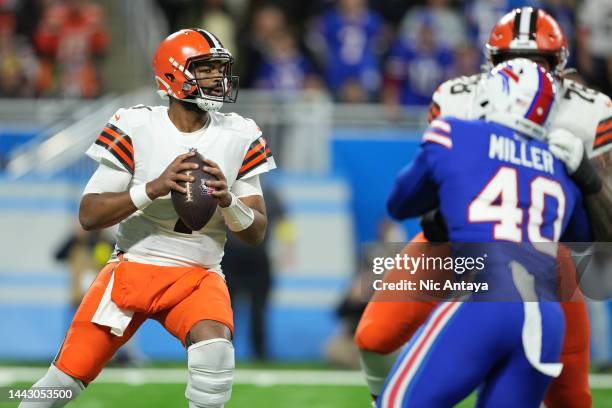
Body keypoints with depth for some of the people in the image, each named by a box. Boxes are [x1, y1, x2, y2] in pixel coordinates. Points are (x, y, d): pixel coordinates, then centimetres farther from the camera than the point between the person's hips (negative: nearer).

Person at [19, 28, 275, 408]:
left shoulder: (238, 138, -1)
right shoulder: (135, 128, -8)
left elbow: (257, 232, 2)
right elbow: (89, 215, -11)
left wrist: (227, 201, -20)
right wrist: (154, 188, -25)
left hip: (198, 277, 1)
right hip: (133, 268, -1)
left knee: (215, 347, -31)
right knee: (67, 377, -1)